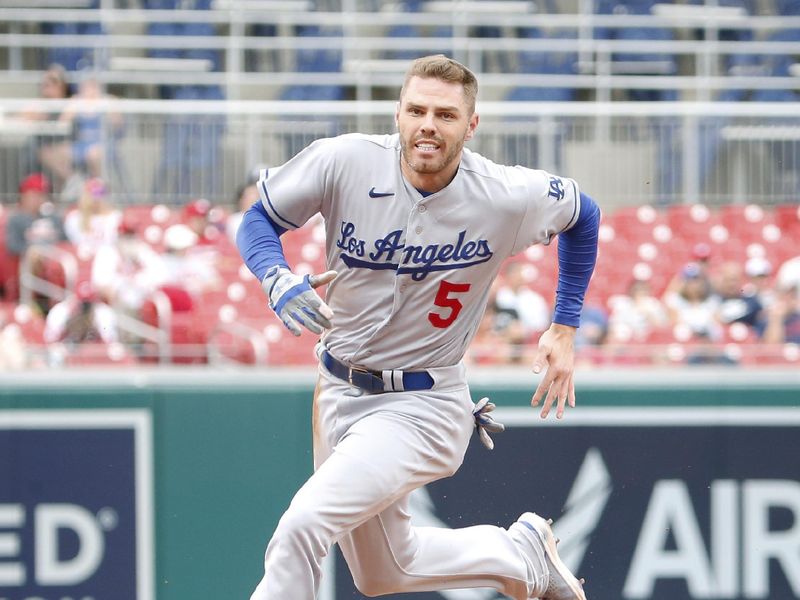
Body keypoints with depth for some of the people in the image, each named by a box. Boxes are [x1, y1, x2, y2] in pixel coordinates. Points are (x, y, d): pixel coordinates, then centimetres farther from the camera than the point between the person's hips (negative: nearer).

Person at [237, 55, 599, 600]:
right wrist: (278, 280, -25)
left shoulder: (508, 198, -17)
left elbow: (583, 215, 5)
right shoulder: (345, 162, -16)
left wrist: (565, 329, 5)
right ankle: (520, 553, 43)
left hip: (424, 406, -4)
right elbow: (259, 220, -4)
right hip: (340, 390, 4)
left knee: (302, 527, -24)